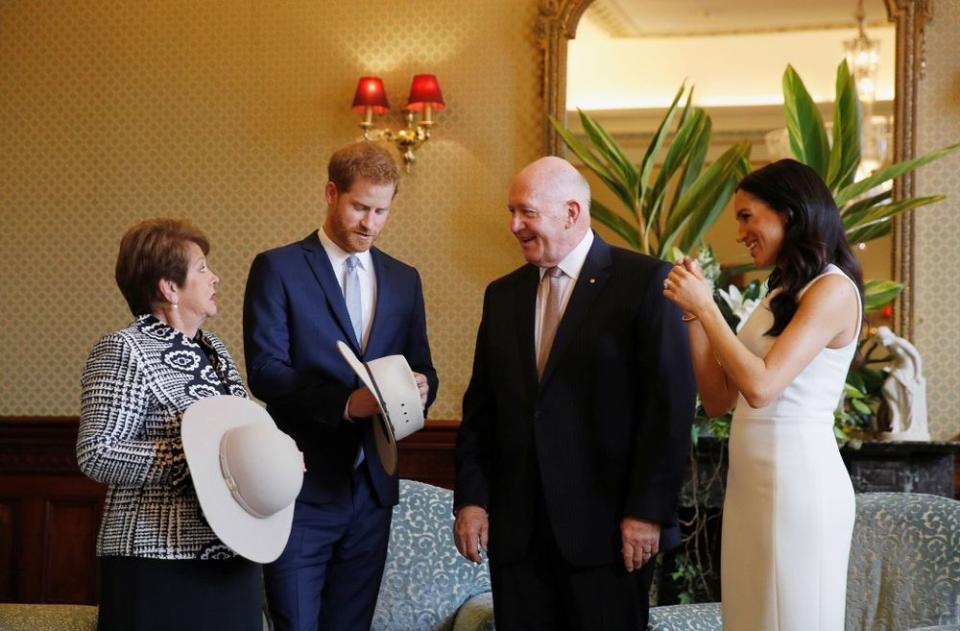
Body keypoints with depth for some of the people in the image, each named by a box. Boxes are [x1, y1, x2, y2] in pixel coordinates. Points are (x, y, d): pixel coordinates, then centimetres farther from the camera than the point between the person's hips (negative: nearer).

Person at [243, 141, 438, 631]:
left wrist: (420, 386, -11)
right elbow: (265, 370, -12)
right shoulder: (278, 269, -3)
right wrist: (345, 402, -26)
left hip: (372, 487, 5)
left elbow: (422, 368, 14)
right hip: (303, 487, -4)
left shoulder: (403, 280, 13)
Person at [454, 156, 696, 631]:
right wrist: (470, 499, 4)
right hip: (516, 529, 5)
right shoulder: (502, 295, 13)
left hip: (607, 525, -5)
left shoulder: (645, 283, -5)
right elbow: (480, 410, 14)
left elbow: (670, 406, -10)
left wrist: (648, 511, -14)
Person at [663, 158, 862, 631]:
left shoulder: (832, 289, -11)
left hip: (796, 482, -8)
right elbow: (718, 399, 13)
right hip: (750, 482, 9)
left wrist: (705, 307, -13)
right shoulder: (781, 292, 17)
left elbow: (761, 387, -21)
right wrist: (693, 310, 6)